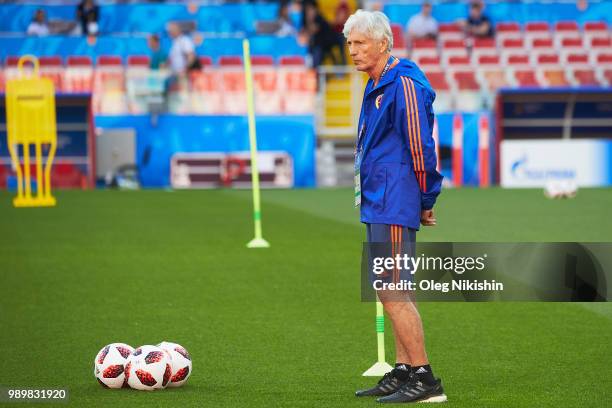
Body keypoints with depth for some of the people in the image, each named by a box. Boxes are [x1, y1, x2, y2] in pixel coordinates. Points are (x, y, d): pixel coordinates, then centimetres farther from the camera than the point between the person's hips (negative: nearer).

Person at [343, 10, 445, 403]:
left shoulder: (404, 84, -15)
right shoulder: (377, 86, 17)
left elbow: (420, 145, -17)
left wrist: (426, 200, -12)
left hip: (394, 208, -10)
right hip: (378, 205, 10)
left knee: (393, 292, -11)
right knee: (390, 292, 13)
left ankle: (425, 381, -9)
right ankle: (402, 373, 19)